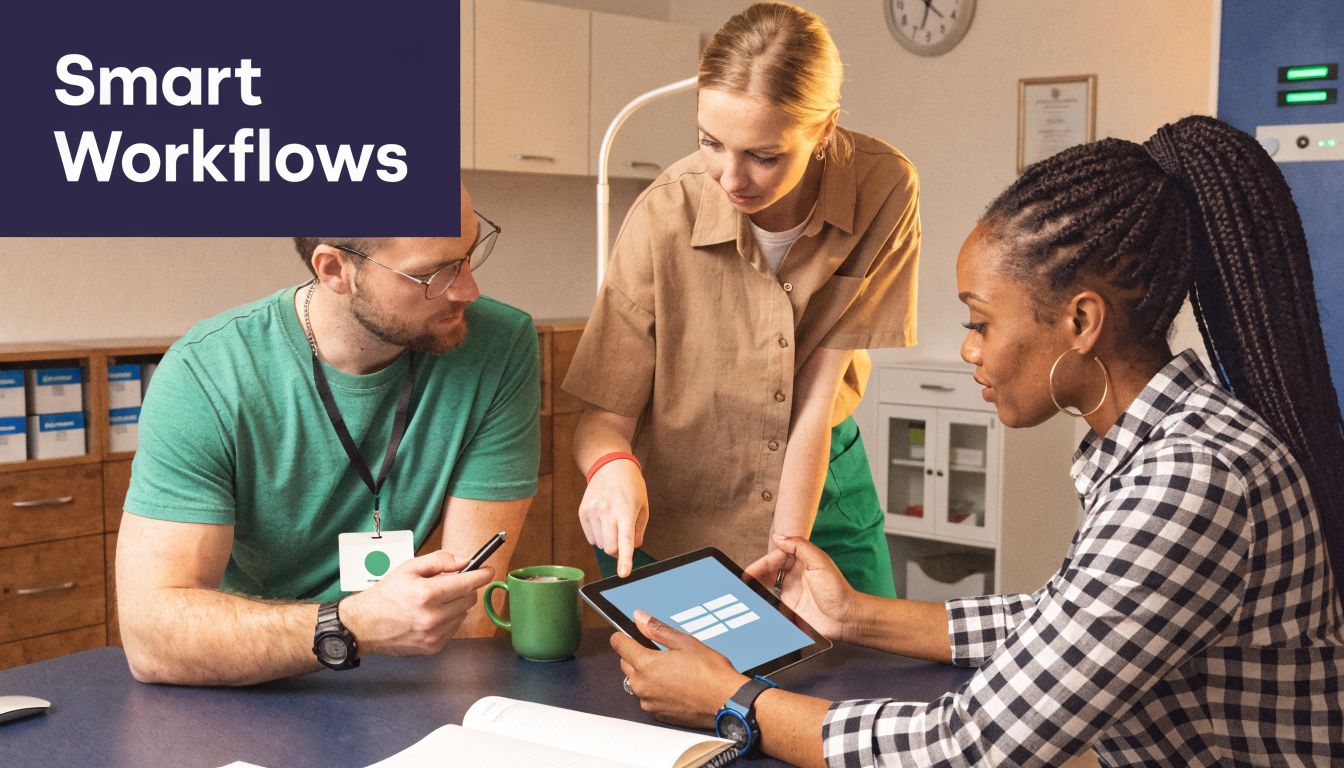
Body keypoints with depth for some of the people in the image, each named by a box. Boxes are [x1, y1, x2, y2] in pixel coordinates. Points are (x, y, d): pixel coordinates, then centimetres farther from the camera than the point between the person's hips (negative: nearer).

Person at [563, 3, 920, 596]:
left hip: (823, 487, 2)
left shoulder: (885, 190, -20)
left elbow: (819, 396, -19)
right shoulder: (665, 215, -25)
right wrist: (612, 466, -41)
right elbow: (605, 414, -18)